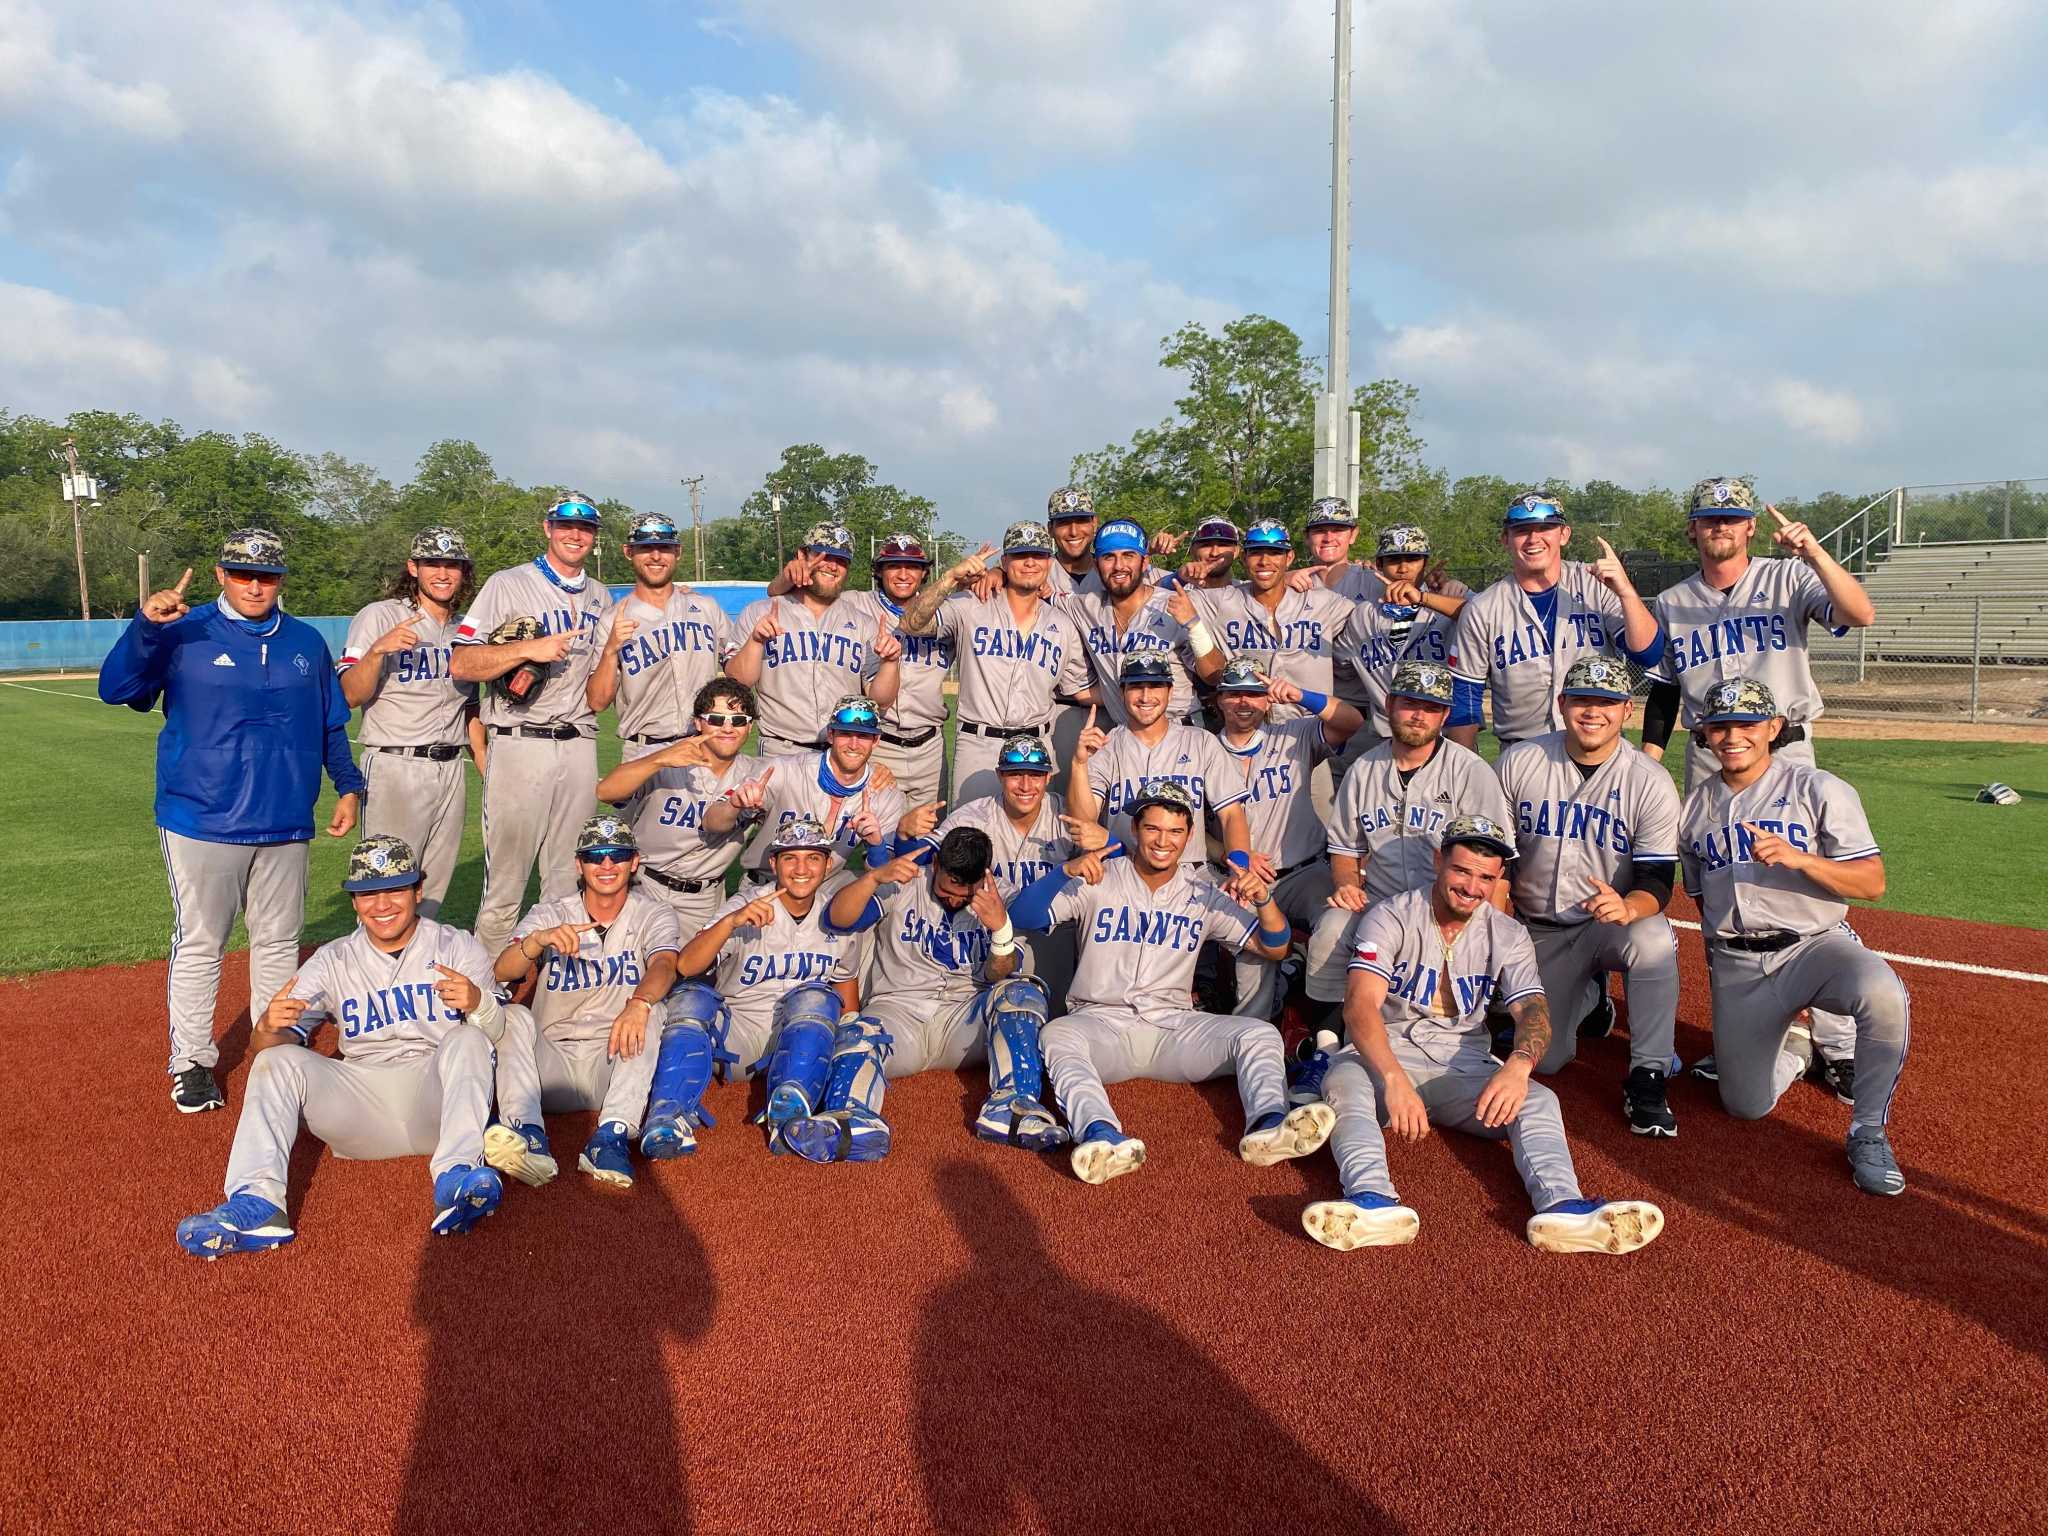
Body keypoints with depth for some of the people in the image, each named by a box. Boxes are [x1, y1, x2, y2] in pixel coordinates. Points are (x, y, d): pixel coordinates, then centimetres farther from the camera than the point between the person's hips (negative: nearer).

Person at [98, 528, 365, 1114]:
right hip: (202, 820, -3)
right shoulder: (184, 634, -3)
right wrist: (145, 626, -28)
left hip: (285, 822, 4)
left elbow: (332, 723, 15)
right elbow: (115, 689, -14)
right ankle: (191, 1062, 15)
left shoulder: (306, 642, 9)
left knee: (278, 941, 13)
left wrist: (348, 785, 6)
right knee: (199, 944, 3)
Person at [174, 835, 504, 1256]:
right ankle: (256, 1202, -36)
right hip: (361, 1103, 3)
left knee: (466, 1040, -29)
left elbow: (497, 1035, -3)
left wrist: (479, 1004, -28)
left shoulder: (458, 947, 9)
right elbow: (267, 1047, 5)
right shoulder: (333, 961, 15)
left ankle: (457, 1178, -48)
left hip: (437, 1100, -2)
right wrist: (269, 1028, -21)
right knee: (277, 1060, -17)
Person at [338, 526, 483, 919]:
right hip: (395, 767, -6)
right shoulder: (379, 617, -3)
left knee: (433, 891, 10)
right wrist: (377, 650, -27)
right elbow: (349, 697, -11)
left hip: (452, 769, 6)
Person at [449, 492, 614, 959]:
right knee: (504, 883, -3)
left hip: (579, 745, 5)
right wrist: (528, 649, -16)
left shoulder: (600, 598, 18)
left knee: (569, 884, 6)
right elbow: (460, 665, -6)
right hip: (520, 745, -4)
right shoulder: (508, 584, 3)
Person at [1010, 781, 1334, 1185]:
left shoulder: (1204, 894, 11)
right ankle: (1101, 1134, -58)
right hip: (1101, 1022, -2)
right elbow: (1022, 919, -6)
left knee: (1260, 1034, -20)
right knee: (1057, 1036, -35)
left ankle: (1268, 1124, -45)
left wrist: (1264, 899, -12)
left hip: (1173, 1026, 3)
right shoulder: (1098, 880, 4)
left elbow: (1274, 947, 9)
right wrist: (1065, 871, -23)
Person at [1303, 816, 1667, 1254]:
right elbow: (1360, 1005, -20)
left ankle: (1563, 1208, -48)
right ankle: (1373, 1202, -56)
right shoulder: (1390, 918, -6)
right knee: (1344, 1081, -35)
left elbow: (1533, 1009, -10)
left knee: (1539, 1101, -24)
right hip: (1387, 1057, -3)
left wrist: (1518, 1066, -35)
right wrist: (1395, 1080, -39)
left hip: (1465, 1068, 3)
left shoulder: (1508, 935, 6)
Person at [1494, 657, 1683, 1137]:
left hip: (1609, 922, -2)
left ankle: (1646, 1078, -22)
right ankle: (1589, 993, 29)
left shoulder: (1651, 783, -11)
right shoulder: (1518, 763, -6)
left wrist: (1629, 907, -37)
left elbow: (1658, 881, -14)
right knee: (1544, 1058, -5)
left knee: (1654, 939, -38)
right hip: (1537, 932, 2)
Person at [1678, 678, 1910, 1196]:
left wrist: (1799, 859, -25)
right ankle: (1794, 1051, 33)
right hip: (1736, 966, 3)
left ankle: (1869, 1132, -16)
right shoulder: (1695, 808, 10)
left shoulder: (1819, 790, -3)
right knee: (1746, 1104, -2)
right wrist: (1722, 971, 13)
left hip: (1814, 944, -3)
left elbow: (1873, 882, -9)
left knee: (1883, 994, -37)